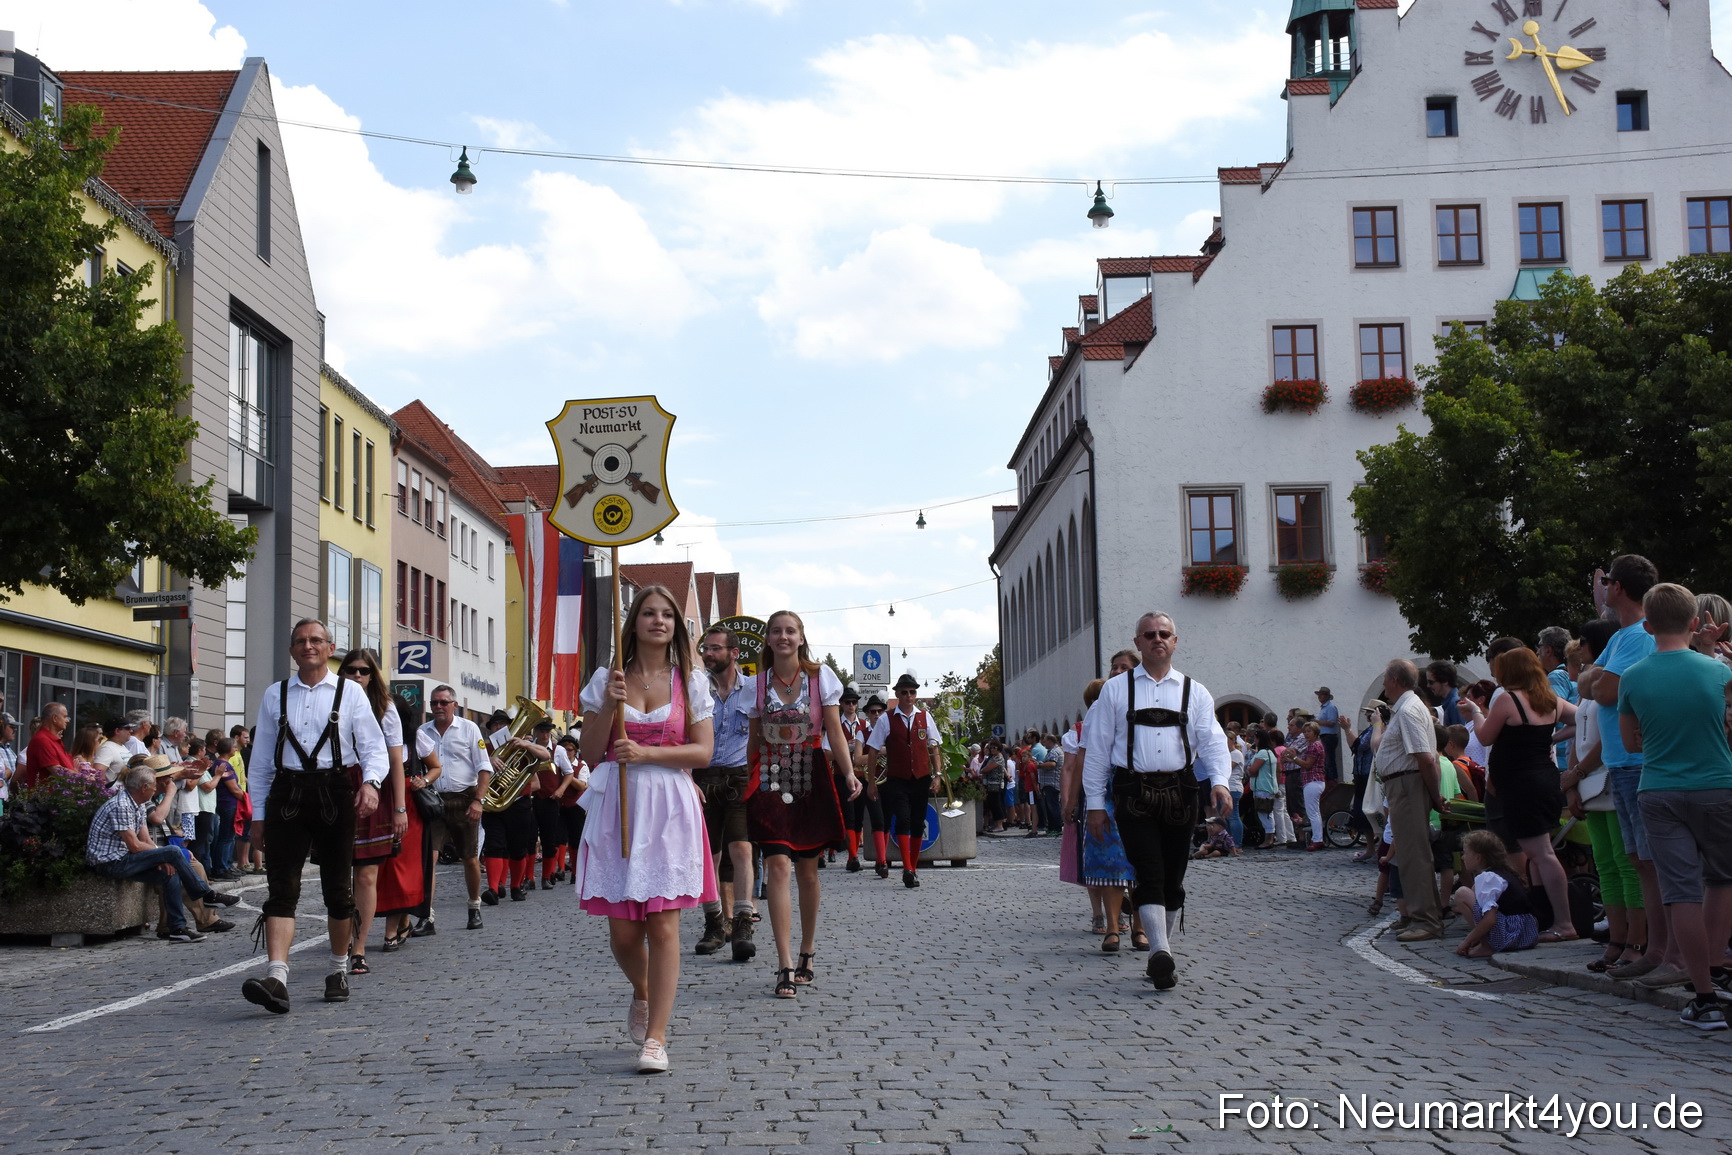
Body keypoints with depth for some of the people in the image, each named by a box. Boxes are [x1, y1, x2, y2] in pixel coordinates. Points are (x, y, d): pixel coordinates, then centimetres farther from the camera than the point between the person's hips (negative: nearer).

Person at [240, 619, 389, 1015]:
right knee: (282, 887, -12)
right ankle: (277, 978, -22)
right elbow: (262, 759, 14)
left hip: (334, 793, -1)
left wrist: (370, 782, -19)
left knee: (338, 888, 8)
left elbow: (374, 747, 1)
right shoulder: (275, 695, 12)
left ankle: (339, 970, 26)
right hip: (287, 793, 1)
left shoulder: (349, 693, 6)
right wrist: (258, 815, 9)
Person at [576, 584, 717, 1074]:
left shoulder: (690, 681, 6)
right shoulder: (607, 680, 7)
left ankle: (655, 1037, -3)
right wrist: (609, 706, -9)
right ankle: (641, 993, 35)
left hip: (669, 808, -1)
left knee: (664, 924, -7)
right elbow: (591, 755, 6)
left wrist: (646, 753, -13)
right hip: (617, 807, 1)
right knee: (623, 929, 2)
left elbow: (703, 751, 0)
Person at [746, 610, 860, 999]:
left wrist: (848, 773, -16)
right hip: (771, 780, 0)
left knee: (807, 870, 8)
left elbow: (835, 732, -2)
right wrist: (749, 785, 9)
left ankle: (806, 956, 22)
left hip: (812, 778, 0)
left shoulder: (820, 676, 2)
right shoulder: (758, 684, 6)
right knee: (778, 867, -13)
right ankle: (785, 967, -16)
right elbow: (755, 740, 11)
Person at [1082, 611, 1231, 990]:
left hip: (1180, 791, 2)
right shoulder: (1116, 689, 9)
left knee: (1172, 879, 7)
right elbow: (1097, 747, 8)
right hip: (1133, 793, -2)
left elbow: (1212, 741, 2)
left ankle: (1161, 952, 19)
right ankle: (1160, 953, -26)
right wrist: (1095, 803, 3)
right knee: (1149, 873, -16)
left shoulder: (1193, 692, 13)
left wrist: (1219, 781, -18)